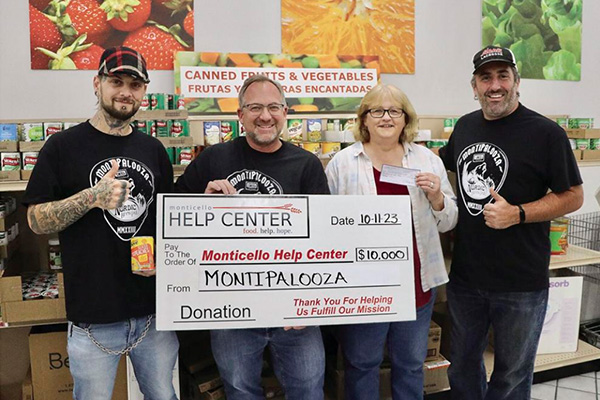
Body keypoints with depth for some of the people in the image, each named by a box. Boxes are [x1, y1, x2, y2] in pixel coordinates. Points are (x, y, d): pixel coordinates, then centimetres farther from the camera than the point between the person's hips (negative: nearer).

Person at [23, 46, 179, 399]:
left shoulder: (153, 150, 8)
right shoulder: (63, 146, -3)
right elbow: (37, 221, -4)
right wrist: (92, 197, -20)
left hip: (155, 308, 3)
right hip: (93, 315, -3)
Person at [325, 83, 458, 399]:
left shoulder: (428, 160, 4)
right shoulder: (342, 163, -4)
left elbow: (448, 223, 8)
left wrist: (436, 196, -12)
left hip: (417, 284, 3)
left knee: (411, 364, 20)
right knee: (361, 364, 14)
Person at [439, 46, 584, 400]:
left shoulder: (546, 132, -11)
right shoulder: (465, 126, 5)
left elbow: (573, 196, -9)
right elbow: (440, 164, 22)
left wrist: (517, 214, -22)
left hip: (521, 283, -4)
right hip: (466, 276, 5)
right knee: (463, 365, 21)